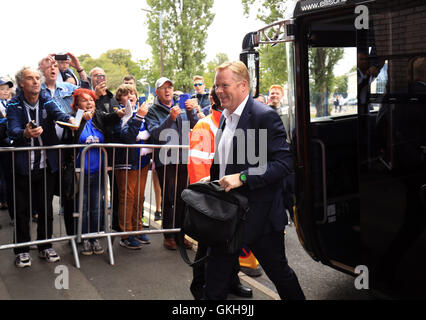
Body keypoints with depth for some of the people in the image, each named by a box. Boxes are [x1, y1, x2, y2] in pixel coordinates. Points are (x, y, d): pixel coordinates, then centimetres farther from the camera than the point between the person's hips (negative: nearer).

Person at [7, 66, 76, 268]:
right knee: (22, 210, 6)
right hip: (23, 166, -2)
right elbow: (12, 130, -19)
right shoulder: (14, 105, -3)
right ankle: (22, 250, 19)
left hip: (46, 166, 2)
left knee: (46, 208, 11)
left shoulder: (47, 102, 3)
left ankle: (45, 247, 26)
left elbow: (58, 113, -19)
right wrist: (26, 133, -43)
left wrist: (69, 119, -43)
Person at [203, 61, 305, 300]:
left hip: (260, 214, -7)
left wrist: (242, 177, -27)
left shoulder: (265, 116, -15)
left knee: (279, 271, 12)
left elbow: (284, 162, -22)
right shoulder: (226, 117, 12)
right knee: (216, 272, 13)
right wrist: (213, 178, 8)